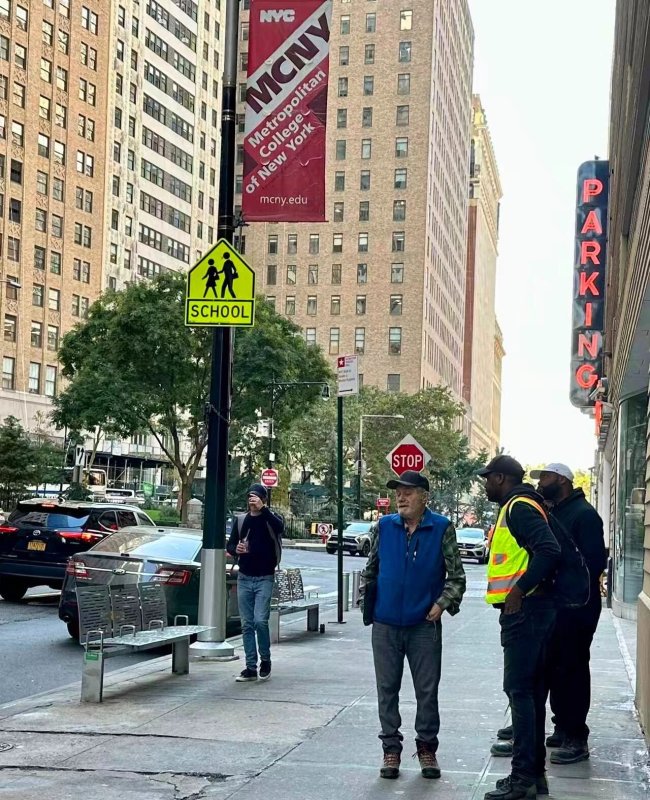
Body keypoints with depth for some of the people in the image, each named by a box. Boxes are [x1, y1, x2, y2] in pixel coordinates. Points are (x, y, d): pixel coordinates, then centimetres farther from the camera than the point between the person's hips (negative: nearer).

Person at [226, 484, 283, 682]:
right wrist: (235, 549, -10)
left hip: (264, 578, -4)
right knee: (247, 624, 4)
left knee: (260, 620, -15)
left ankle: (265, 660, 6)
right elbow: (230, 545, 13)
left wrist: (262, 509, -27)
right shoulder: (241, 519, 11)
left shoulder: (270, 518, 0)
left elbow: (280, 527, -23)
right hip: (244, 578, 4)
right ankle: (251, 667, 10)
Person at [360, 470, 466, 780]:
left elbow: (456, 576, -2)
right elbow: (370, 569, 12)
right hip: (385, 624, 2)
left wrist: (442, 603, -13)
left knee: (427, 690, 5)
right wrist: (367, 602, 7)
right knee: (387, 689, 7)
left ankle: (427, 747, 18)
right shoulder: (385, 526, 2)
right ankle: (391, 748, 17)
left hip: (425, 625, -2)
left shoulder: (441, 528, -5)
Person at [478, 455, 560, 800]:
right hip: (526, 612, 11)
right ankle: (533, 771, 20)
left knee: (520, 690, -9)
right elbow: (541, 548, 21)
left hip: (524, 610, -11)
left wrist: (520, 589, -23)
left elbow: (548, 549, -24)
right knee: (530, 691, 13)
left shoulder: (519, 506, -12)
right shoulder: (515, 507, 19)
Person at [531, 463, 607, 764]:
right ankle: (563, 729, 24)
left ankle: (577, 739, 0)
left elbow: (595, 560, -19)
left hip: (576, 608, -9)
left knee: (572, 670, -5)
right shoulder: (553, 514, 15)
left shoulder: (583, 514, -12)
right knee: (554, 668, 13)